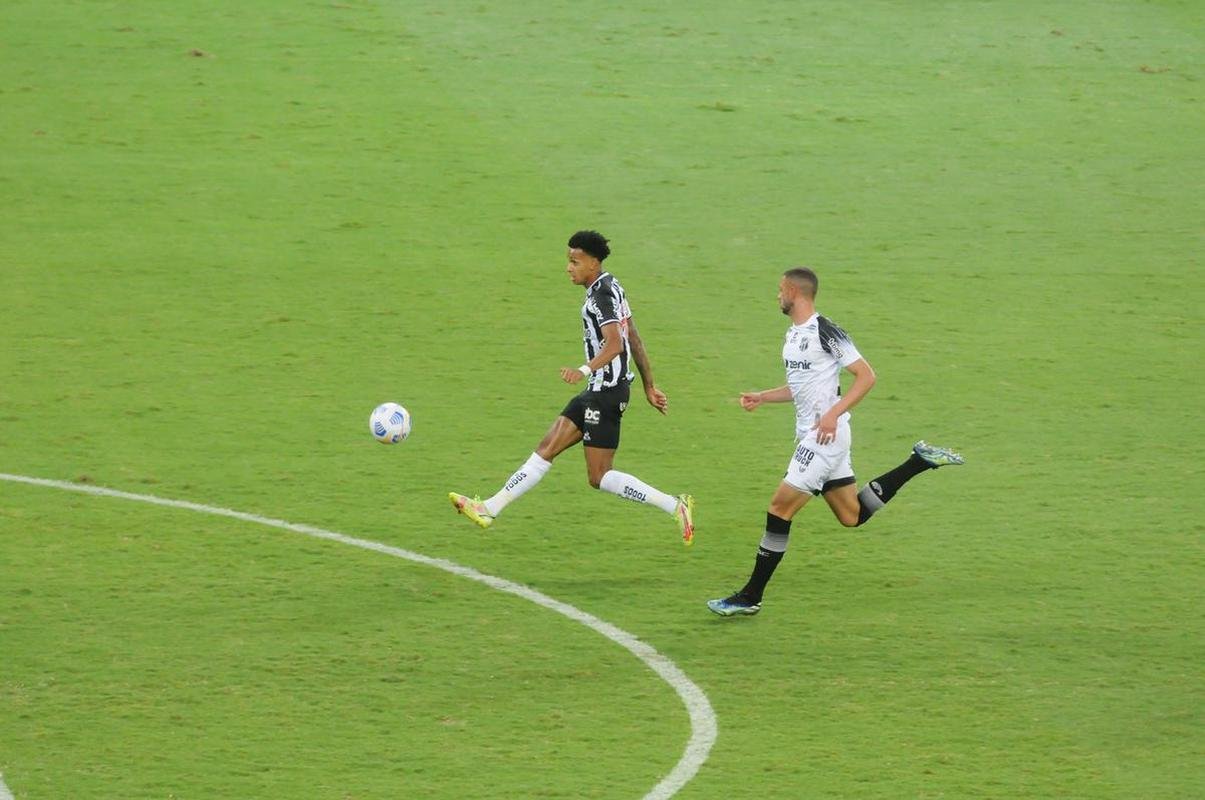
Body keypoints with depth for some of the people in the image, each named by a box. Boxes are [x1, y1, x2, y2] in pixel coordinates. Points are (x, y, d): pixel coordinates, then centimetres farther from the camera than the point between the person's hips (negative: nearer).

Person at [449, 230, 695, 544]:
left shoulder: (601, 296, -17)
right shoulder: (610, 288, 13)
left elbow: (615, 344, -31)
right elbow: (634, 340, 20)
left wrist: (585, 370, -45)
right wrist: (649, 385, 25)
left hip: (606, 392, -10)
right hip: (598, 390, 10)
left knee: (599, 477, -6)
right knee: (547, 448, 9)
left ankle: (675, 506, -3)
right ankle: (490, 509, 11)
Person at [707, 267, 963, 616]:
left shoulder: (825, 333, -15)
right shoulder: (793, 334, 14)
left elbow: (866, 376, -16)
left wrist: (834, 414, -25)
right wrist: (761, 397, 13)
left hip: (826, 434, -10)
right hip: (810, 435, 10)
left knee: (780, 508, -10)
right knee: (853, 515, 14)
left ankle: (750, 597, -6)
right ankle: (919, 461, 21)